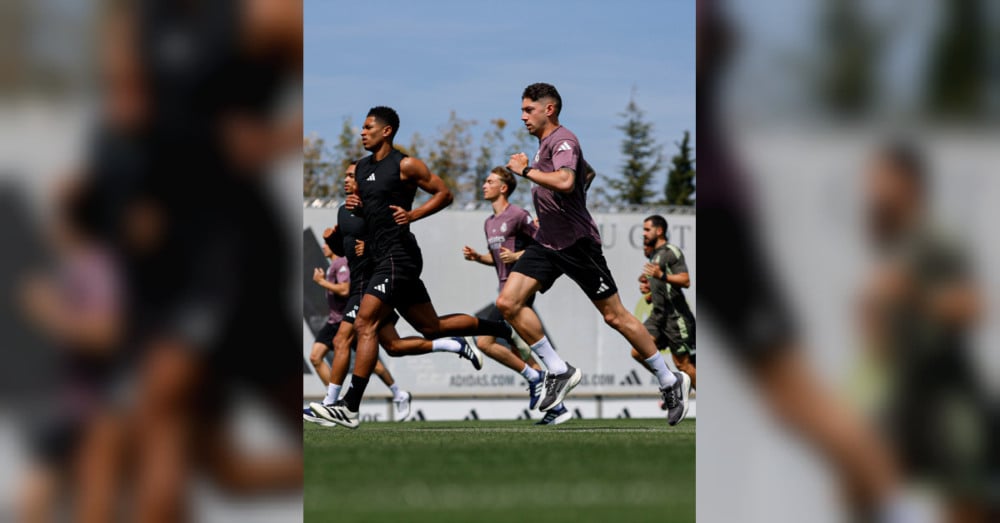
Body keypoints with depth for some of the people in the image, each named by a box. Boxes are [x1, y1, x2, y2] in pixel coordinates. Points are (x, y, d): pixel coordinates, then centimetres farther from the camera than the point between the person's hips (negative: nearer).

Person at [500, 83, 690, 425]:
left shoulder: (563, 140, -15)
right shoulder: (544, 143, 15)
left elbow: (565, 181, -34)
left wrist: (525, 170, -24)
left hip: (576, 243, -9)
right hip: (547, 242, 9)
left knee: (614, 316, -2)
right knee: (508, 303, -7)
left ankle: (670, 381, 11)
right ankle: (559, 371, 1)